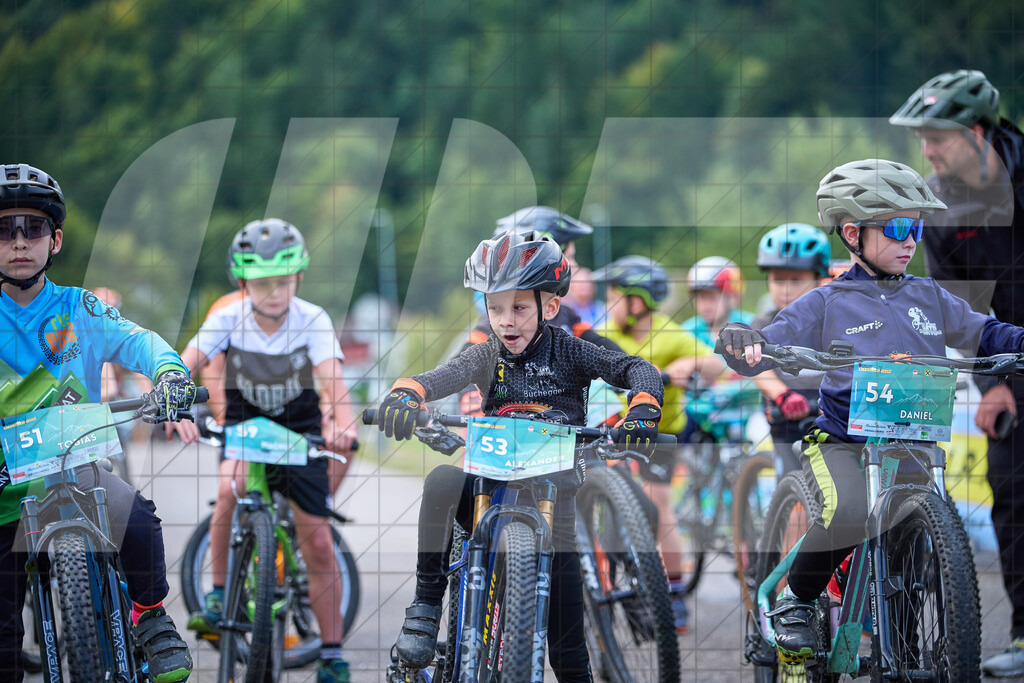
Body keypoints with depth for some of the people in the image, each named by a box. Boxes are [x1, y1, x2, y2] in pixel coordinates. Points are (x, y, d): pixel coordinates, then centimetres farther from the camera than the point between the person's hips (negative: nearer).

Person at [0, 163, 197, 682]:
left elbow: (134, 340, -11)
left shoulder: (77, 310, 2)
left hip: (75, 468, 0)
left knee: (136, 519, -29)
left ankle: (151, 618, -3)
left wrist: (169, 370, -33)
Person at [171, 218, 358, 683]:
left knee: (317, 542, -4)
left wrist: (342, 423, -56)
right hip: (244, 421, 0)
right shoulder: (227, 319, -20)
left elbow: (332, 380, -35)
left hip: (300, 425, 0)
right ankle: (218, 595, -14)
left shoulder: (312, 321, -22)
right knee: (230, 487, -33)